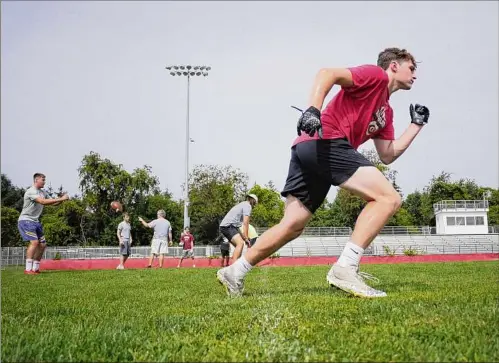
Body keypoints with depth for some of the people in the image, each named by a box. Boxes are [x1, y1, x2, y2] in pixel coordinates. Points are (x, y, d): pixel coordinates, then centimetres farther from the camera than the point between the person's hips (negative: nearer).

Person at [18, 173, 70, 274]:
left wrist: (62, 199, -8)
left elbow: (53, 203, 13)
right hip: (26, 220, -9)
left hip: (35, 221, 9)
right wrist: (61, 199, -28)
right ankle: (28, 269, -22)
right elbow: (43, 202, -29)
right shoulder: (31, 191, -17)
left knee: (42, 244, 6)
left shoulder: (43, 193, 11)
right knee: (34, 242, -22)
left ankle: (35, 268, 14)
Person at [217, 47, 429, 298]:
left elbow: (388, 155, 27)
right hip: (325, 142, -10)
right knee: (388, 198, -13)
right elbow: (327, 73, -9)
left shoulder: (386, 111, 31)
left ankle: (235, 271, 20)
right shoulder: (376, 75, 5)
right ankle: (345, 268, -22)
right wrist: (313, 110, -24)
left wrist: (416, 125, 29)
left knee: (292, 226, 12)